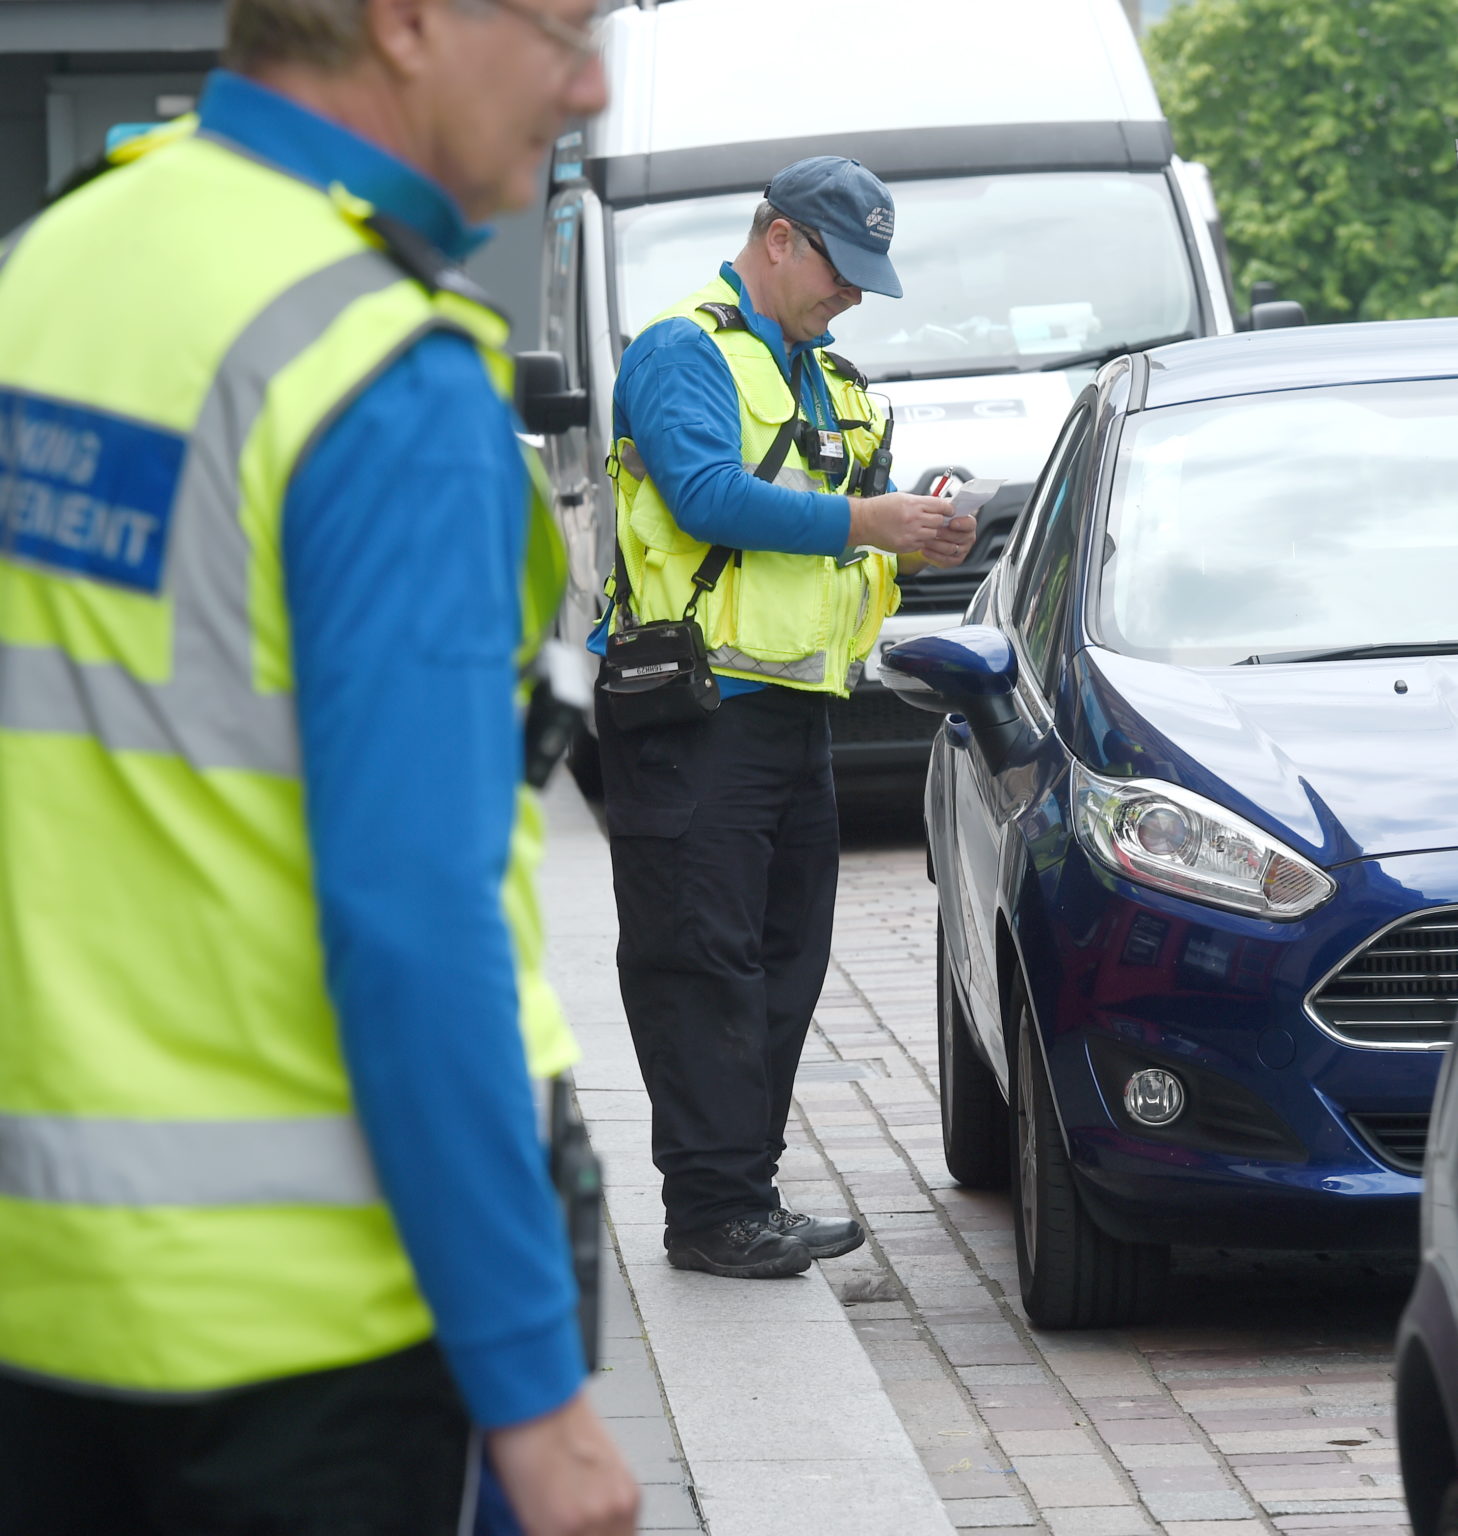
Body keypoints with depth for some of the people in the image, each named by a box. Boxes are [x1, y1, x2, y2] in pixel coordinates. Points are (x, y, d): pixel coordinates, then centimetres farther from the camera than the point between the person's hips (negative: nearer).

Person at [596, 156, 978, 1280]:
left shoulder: (824, 375, 22)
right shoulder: (685, 353, -7)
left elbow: (841, 523, 24)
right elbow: (709, 495, -21)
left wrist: (915, 540, 2)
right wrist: (863, 522, -21)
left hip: (795, 710, 9)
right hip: (697, 712, -9)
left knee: (783, 962, 10)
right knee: (703, 963, -8)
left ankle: (748, 1191, 15)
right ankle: (716, 1209, -8)